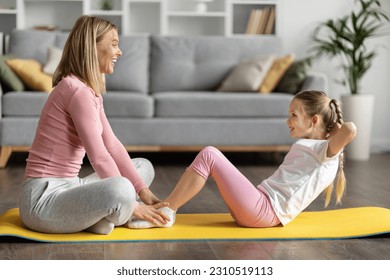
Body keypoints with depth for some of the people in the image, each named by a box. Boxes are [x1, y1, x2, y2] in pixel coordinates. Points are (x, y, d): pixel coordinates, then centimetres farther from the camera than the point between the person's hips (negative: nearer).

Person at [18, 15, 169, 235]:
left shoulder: (91, 90, 12)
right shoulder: (78, 90, -18)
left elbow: (112, 145, 11)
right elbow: (99, 158, -21)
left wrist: (143, 191, 5)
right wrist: (132, 205, -14)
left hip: (66, 188, 11)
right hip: (44, 197, -11)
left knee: (144, 167, 19)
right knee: (121, 189, -38)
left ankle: (98, 216, 0)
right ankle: (96, 219, -5)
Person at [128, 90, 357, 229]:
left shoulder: (326, 152, -5)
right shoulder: (311, 149, 23)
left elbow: (351, 130, -25)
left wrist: (334, 131, -7)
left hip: (263, 211, -10)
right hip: (257, 209, 10)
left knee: (208, 156, -13)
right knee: (211, 155, 9)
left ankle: (166, 212, -9)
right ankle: (166, 208, -1)